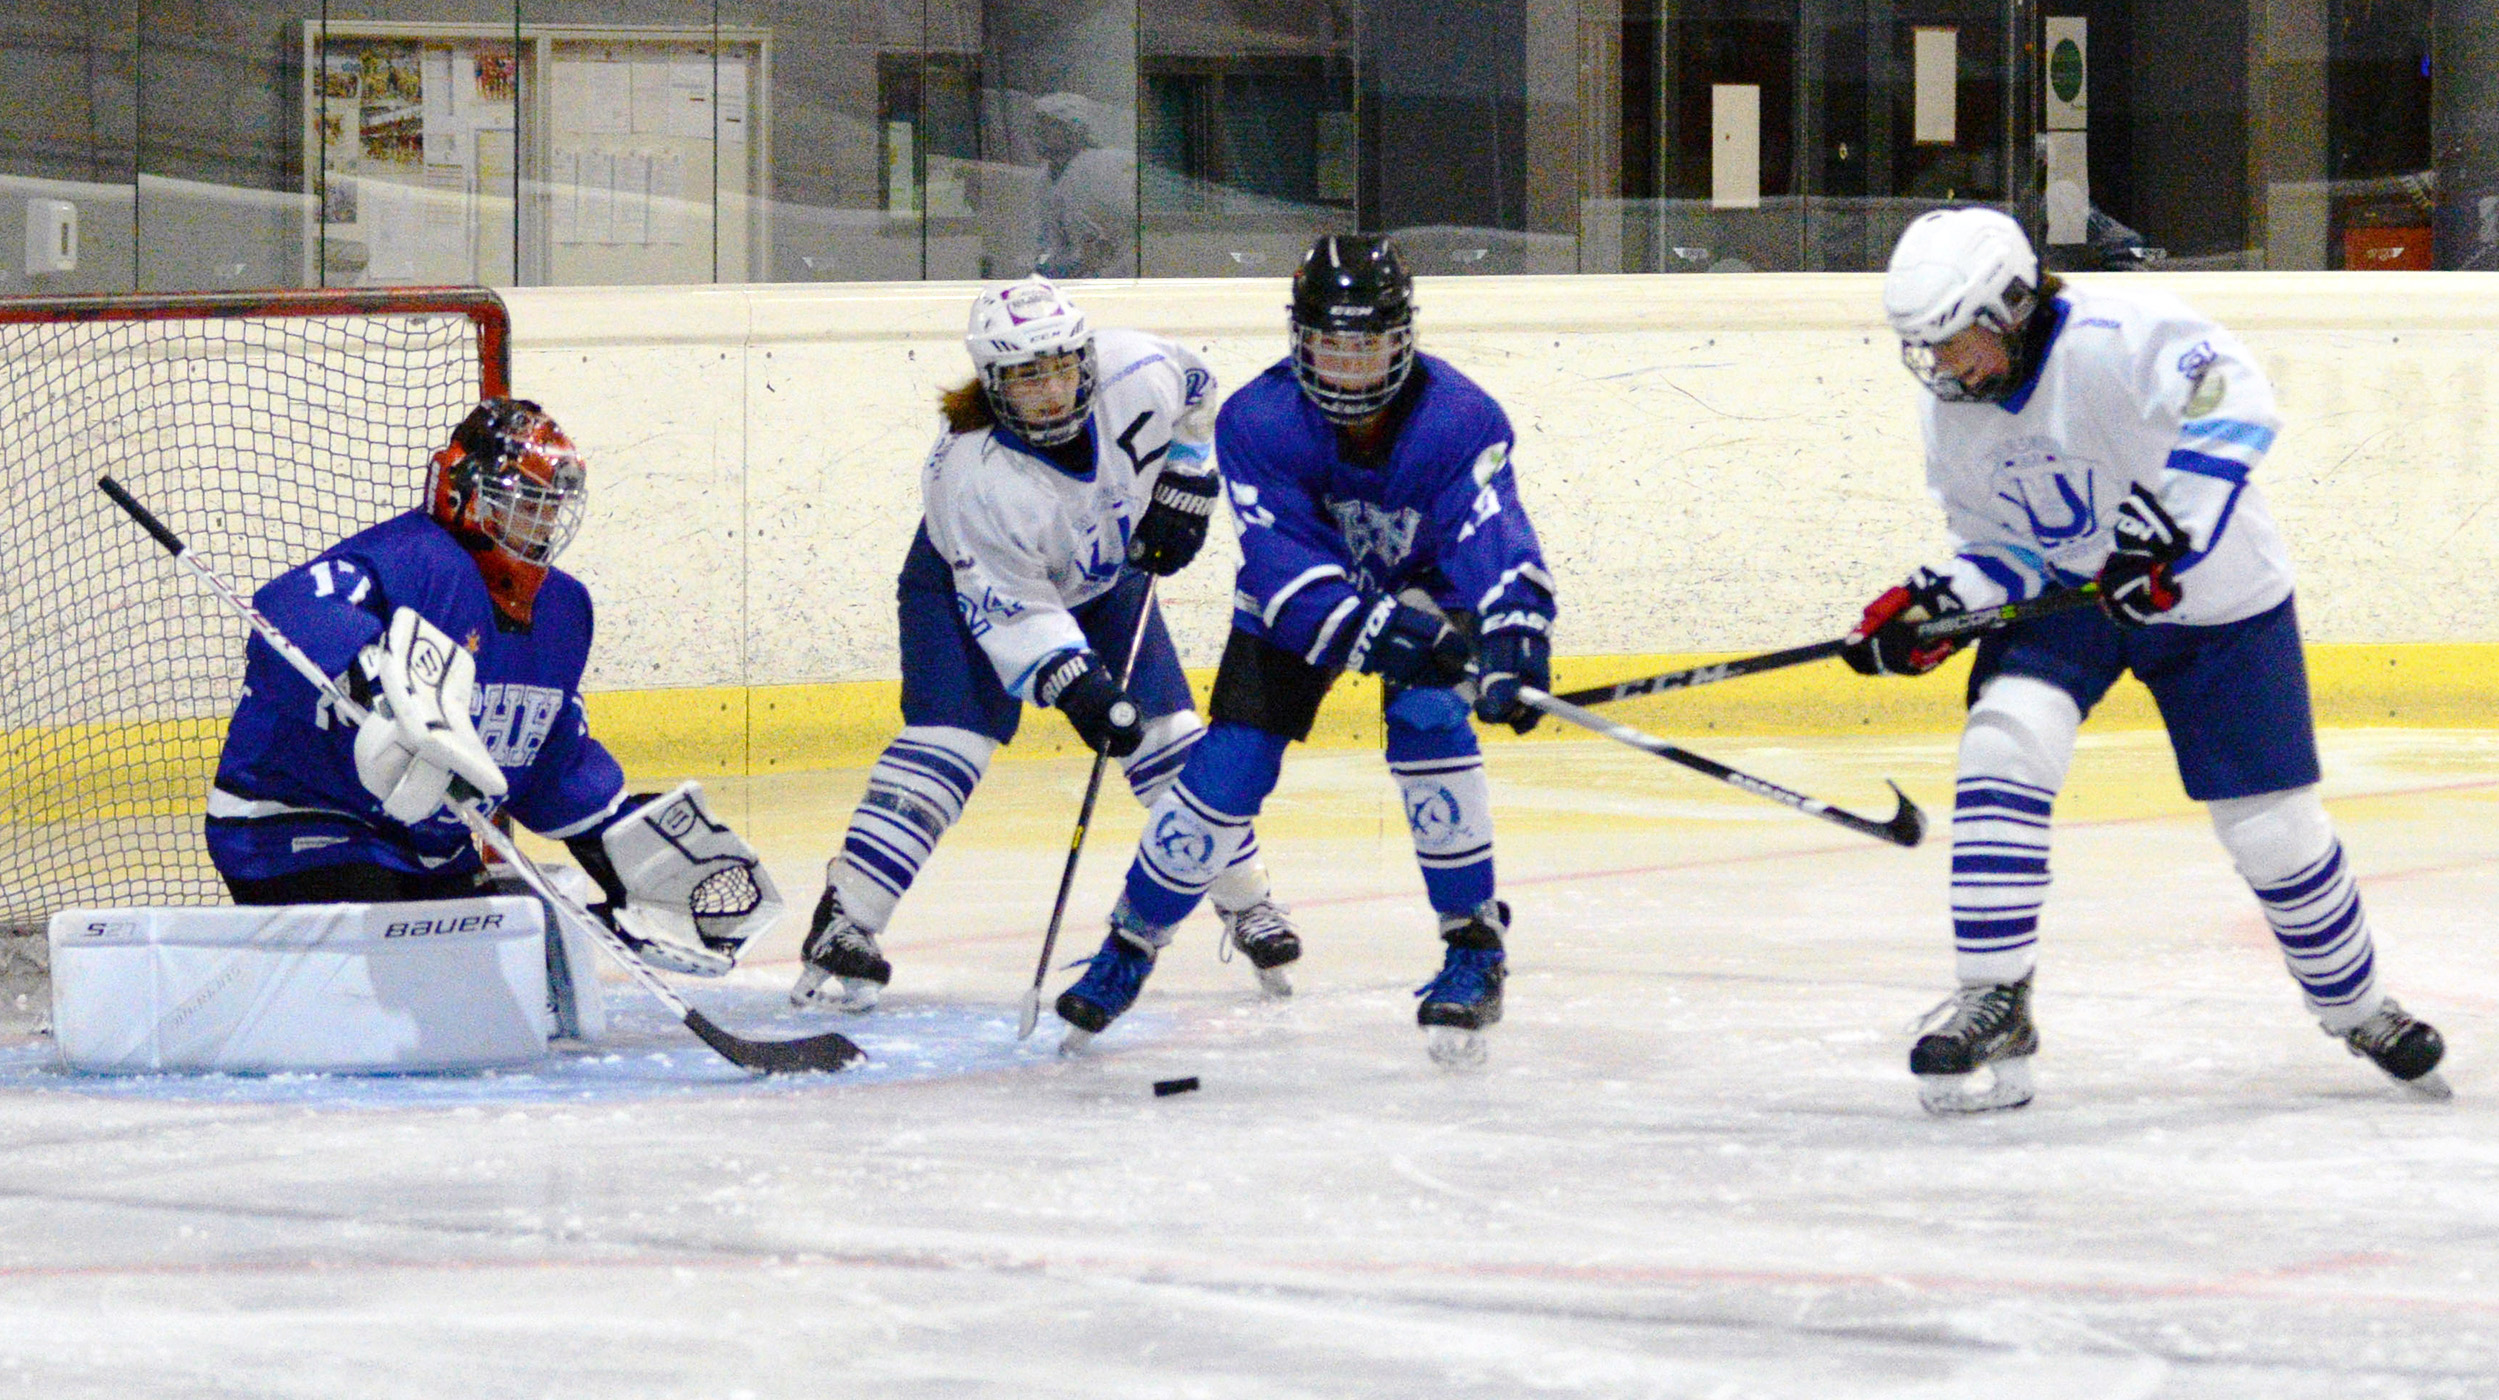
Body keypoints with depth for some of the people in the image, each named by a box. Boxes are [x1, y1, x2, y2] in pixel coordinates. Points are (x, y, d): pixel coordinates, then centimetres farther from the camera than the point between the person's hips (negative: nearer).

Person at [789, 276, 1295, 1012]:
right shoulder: (970, 475, -38)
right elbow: (1010, 608, -33)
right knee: (945, 742, -21)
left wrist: (1184, 483, -5)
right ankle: (843, 926, -23)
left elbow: (1197, 392, -1)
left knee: (1169, 737, -1)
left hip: (1104, 574, 5)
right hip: (971, 583, -5)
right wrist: (1074, 686, -41)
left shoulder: (1135, 371, -28)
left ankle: (1247, 902, 16)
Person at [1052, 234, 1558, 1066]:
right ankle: (1131, 943, 12)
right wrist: (1370, 631, -50)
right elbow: (1285, 561, -34)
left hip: (1422, 589, 0)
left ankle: (1475, 946, -13)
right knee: (1229, 768, -10)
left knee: (1428, 723, -27)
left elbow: (1494, 540, -38)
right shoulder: (1258, 421, -27)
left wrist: (1513, 644, -57)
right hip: (1293, 601, 1)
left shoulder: (1457, 419, -28)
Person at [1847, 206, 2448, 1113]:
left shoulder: (2117, 339, -29)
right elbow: (2001, 546, 3)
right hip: (2063, 593, 4)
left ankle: (2358, 1010, 27)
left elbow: (2235, 404, -42)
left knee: (2271, 824, 1)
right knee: (2005, 737, -22)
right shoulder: (1951, 418, -5)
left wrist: (2161, 528, -48)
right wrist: (1935, 602, -17)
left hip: (2214, 600, -4)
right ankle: (1993, 1008, -18)